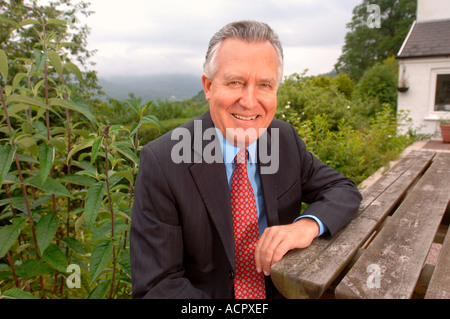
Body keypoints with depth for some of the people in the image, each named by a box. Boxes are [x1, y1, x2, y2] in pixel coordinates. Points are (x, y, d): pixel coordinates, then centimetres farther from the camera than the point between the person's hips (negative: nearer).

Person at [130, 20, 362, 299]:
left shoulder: (287, 139, -5)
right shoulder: (160, 163, -19)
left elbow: (345, 191, 1)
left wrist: (308, 224, -19)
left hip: (282, 290, 4)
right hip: (208, 293, -3)